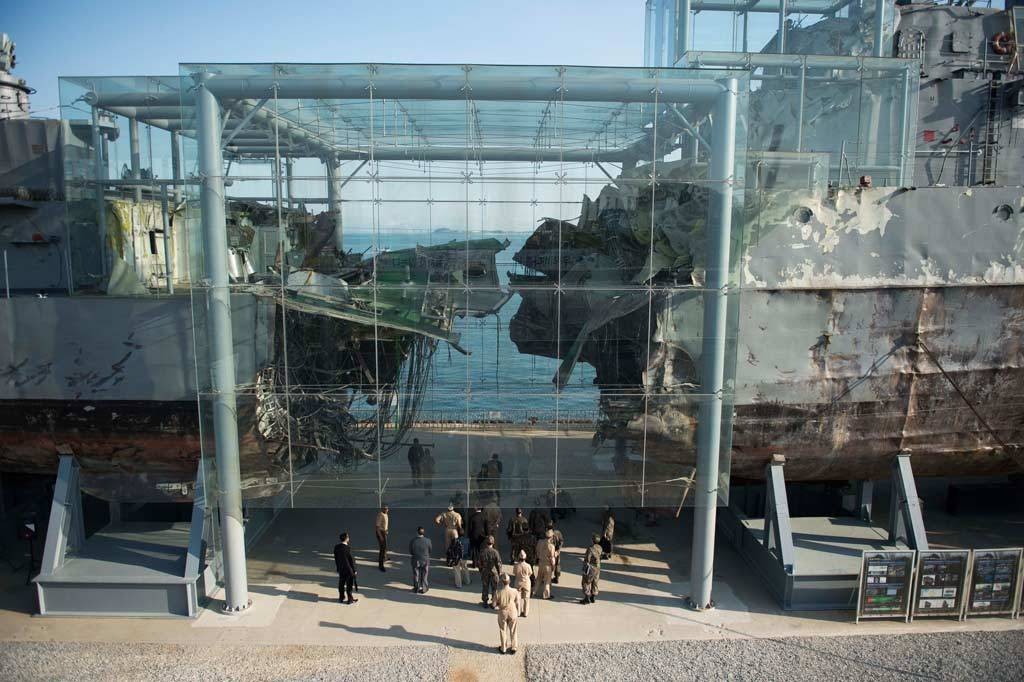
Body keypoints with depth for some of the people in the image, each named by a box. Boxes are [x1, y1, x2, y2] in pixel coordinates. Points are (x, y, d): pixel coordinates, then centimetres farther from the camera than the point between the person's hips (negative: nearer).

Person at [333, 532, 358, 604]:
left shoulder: (336, 547, -6)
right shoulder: (348, 548, -24)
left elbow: (335, 558, 5)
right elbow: (351, 560, -17)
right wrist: (354, 570, -5)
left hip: (340, 569, 6)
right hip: (348, 569, -6)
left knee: (341, 583, 17)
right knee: (349, 585, 7)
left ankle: (341, 598, 28)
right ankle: (350, 599, 16)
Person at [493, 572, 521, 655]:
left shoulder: (498, 592, -27)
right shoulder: (515, 591, -24)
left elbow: (494, 605, -15)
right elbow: (517, 604, -9)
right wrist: (518, 614, 9)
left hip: (502, 614, -1)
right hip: (513, 613, 1)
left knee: (503, 631, 21)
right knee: (513, 631, 22)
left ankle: (503, 649, 36)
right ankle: (513, 648, 36)